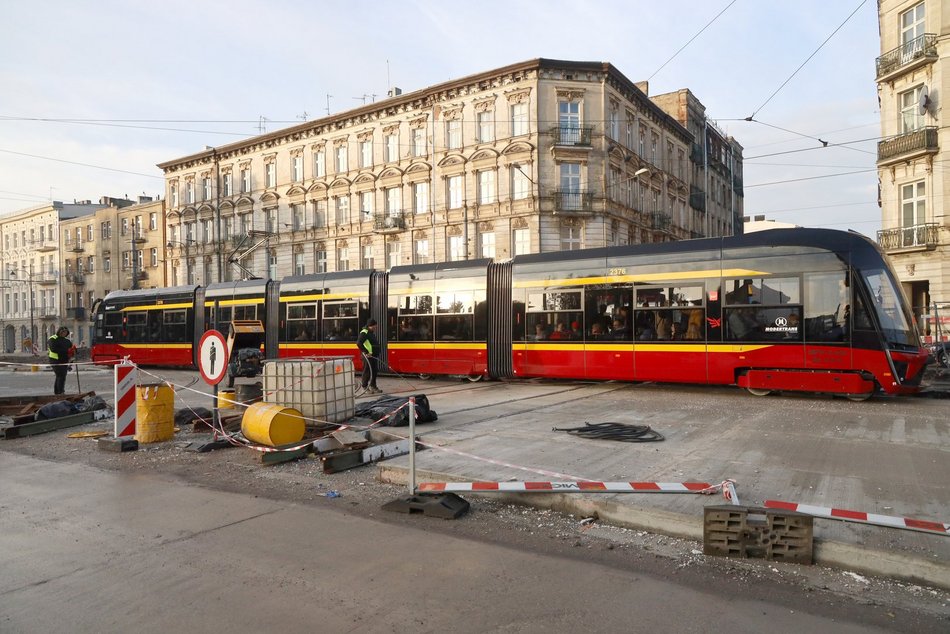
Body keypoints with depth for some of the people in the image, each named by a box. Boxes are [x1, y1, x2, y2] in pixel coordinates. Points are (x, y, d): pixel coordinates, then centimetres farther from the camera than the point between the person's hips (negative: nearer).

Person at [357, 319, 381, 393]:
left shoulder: (372, 333, 18)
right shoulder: (364, 333, -12)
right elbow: (359, 343, -22)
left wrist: (377, 353, 17)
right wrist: (366, 352, -23)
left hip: (374, 355, 9)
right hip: (368, 356, -9)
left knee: (375, 371, 12)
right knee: (368, 371, -3)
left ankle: (373, 386, 21)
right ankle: (365, 386, 8)